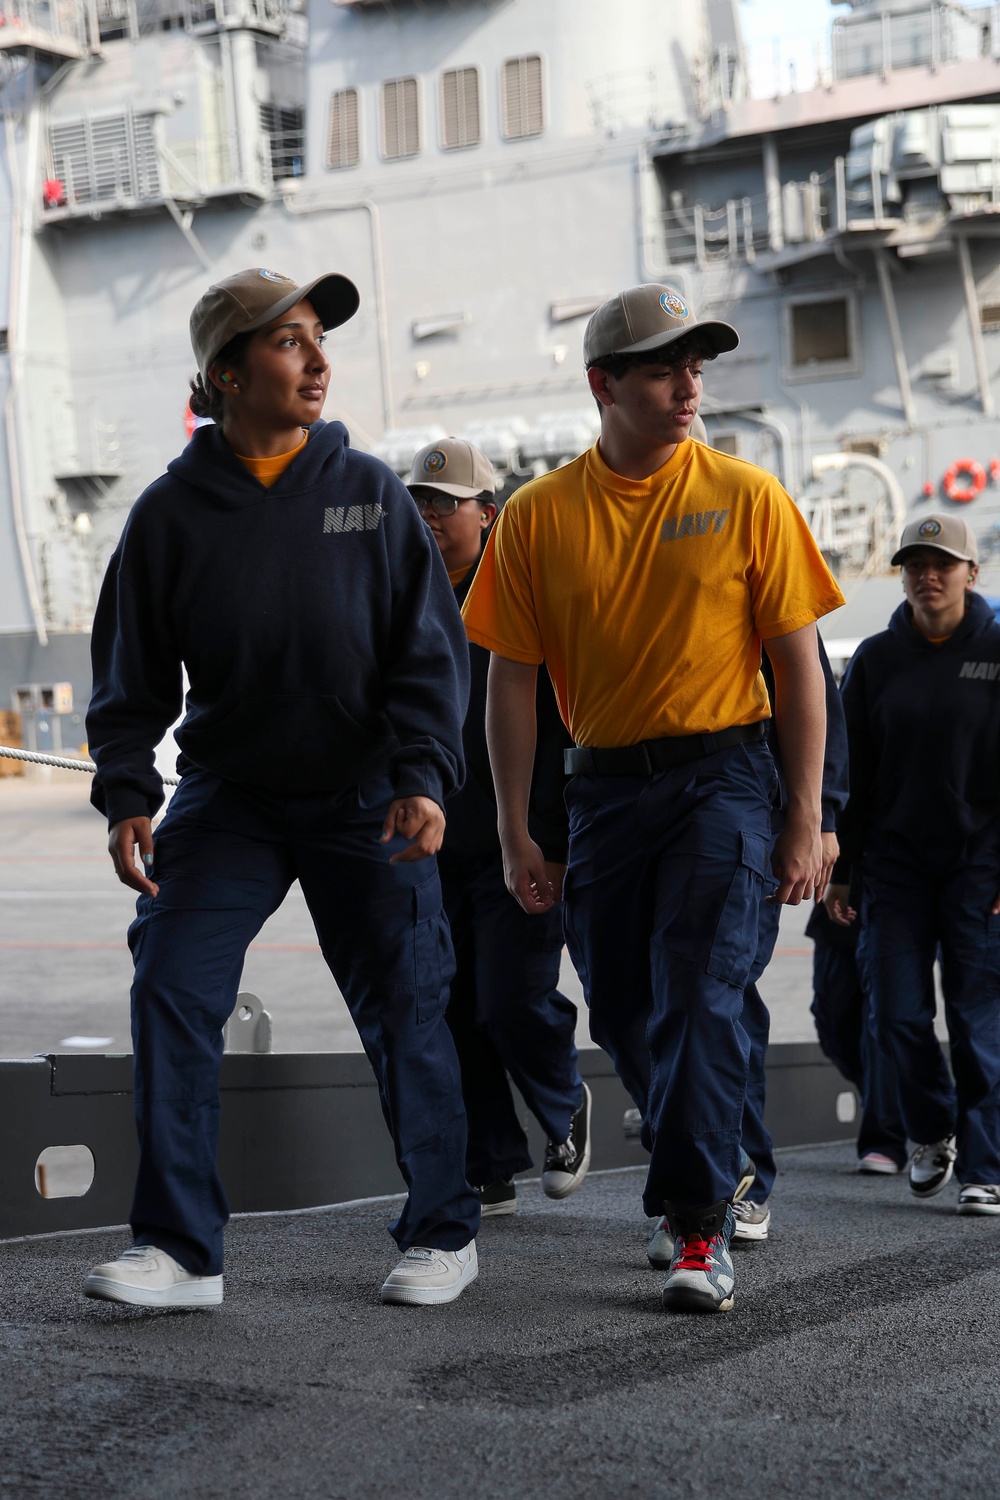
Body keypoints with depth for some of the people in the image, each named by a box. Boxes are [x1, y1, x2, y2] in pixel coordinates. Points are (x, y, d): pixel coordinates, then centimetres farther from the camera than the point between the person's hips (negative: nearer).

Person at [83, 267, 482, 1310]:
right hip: (228, 797, 1)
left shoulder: (368, 491, -2)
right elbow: (132, 672, 3)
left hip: (365, 802, 0)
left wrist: (424, 776, -14)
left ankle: (441, 1231, 21)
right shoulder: (173, 511, -2)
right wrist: (126, 795, -9)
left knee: (403, 1009, 2)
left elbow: (430, 649, -2)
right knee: (170, 994, -11)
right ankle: (180, 1249, -2)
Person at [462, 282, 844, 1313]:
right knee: (623, 1016, 9)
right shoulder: (539, 515, 1)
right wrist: (514, 828, -1)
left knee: (700, 997, -12)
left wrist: (804, 821, -4)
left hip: (720, 774, -3)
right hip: (605, 783, 3)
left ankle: (699, 1229, -6)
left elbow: (799, 667, -1)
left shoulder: (746, 498, -2)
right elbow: (513, 678, 3)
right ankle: (712, 1170, 32)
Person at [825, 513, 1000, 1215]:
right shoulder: (875, 659, 6)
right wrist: (839, 869, 5)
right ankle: (932, 1132, 27)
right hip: (895, 863, 2)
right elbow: (853, 772, 9)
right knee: (900, 1016, 1)